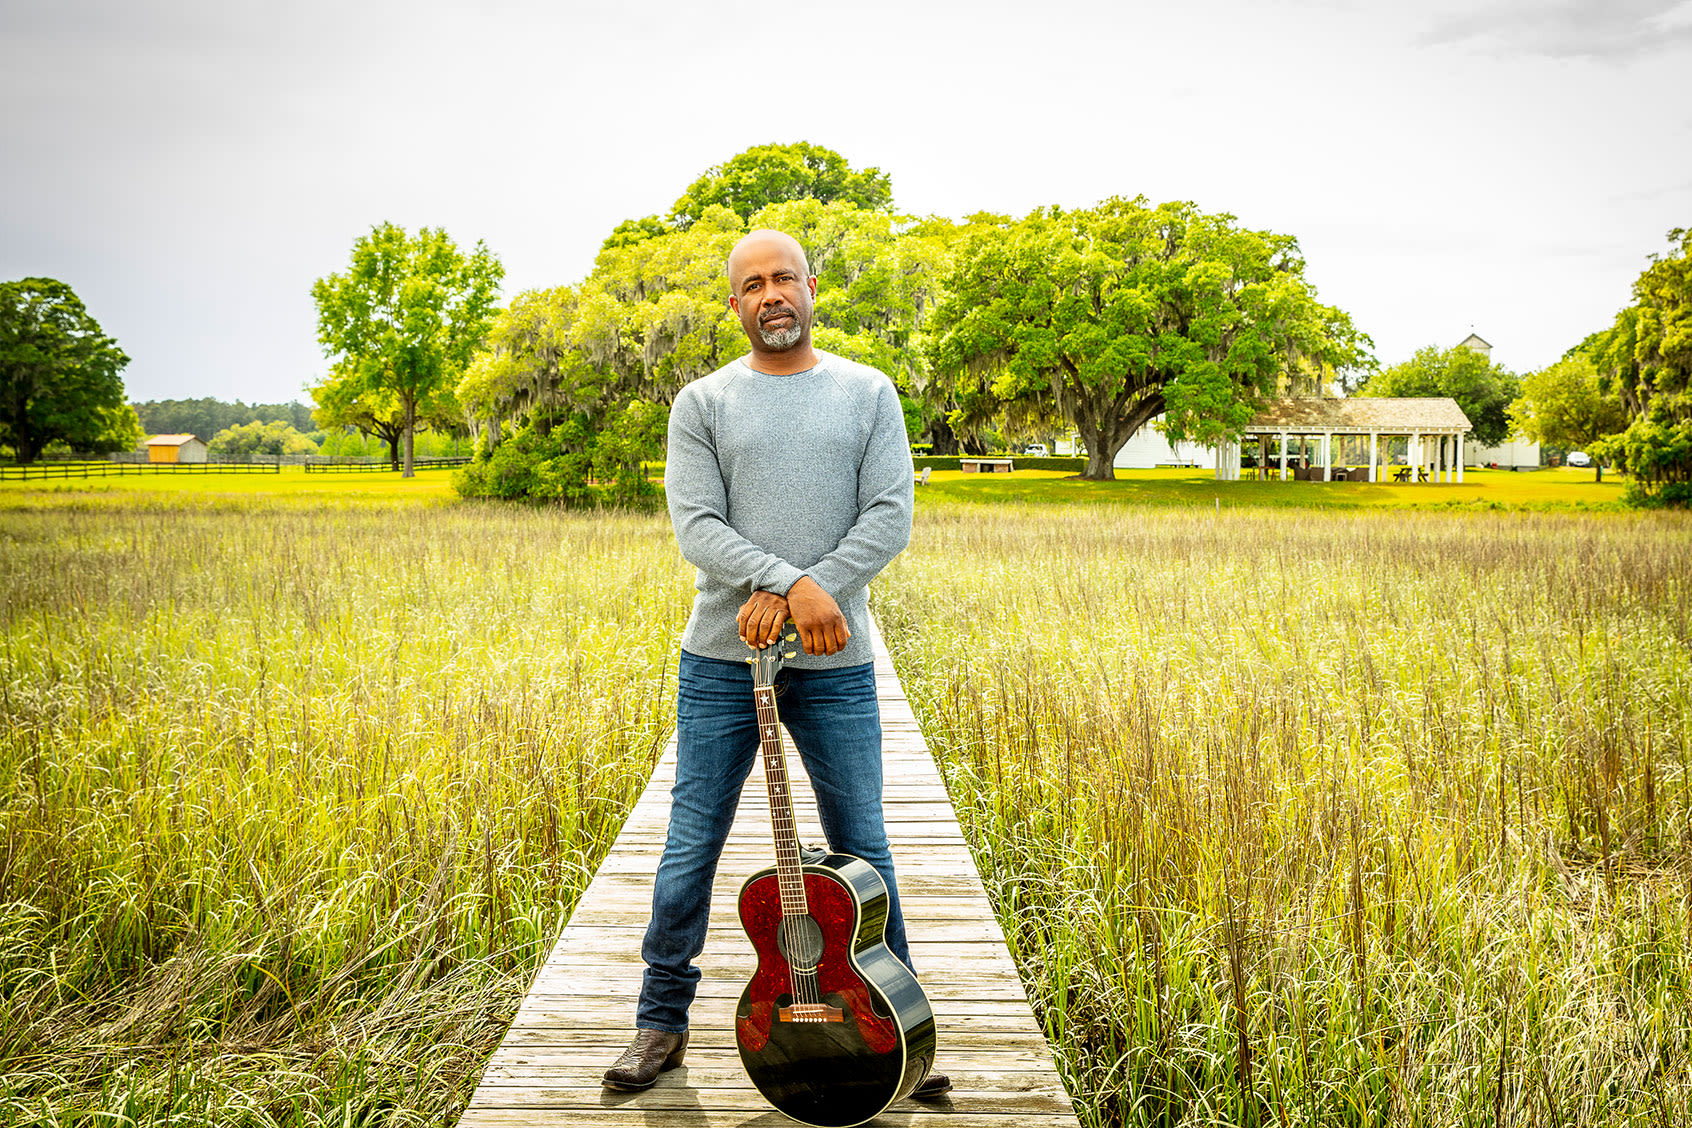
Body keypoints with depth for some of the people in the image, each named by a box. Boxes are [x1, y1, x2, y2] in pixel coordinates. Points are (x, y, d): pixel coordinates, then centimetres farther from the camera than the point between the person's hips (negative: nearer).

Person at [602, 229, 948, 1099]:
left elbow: (890, 517, -4)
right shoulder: (703, 403, 4)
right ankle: (661, 1023, 23)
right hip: (721, 661, 0)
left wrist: (793, 599, -15)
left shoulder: (868, 393, 6)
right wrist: (791, 582, -22)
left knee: (863, 851, 7)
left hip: (835, 665, 0)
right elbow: (695, 527, -7)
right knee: (689, 850, 6)